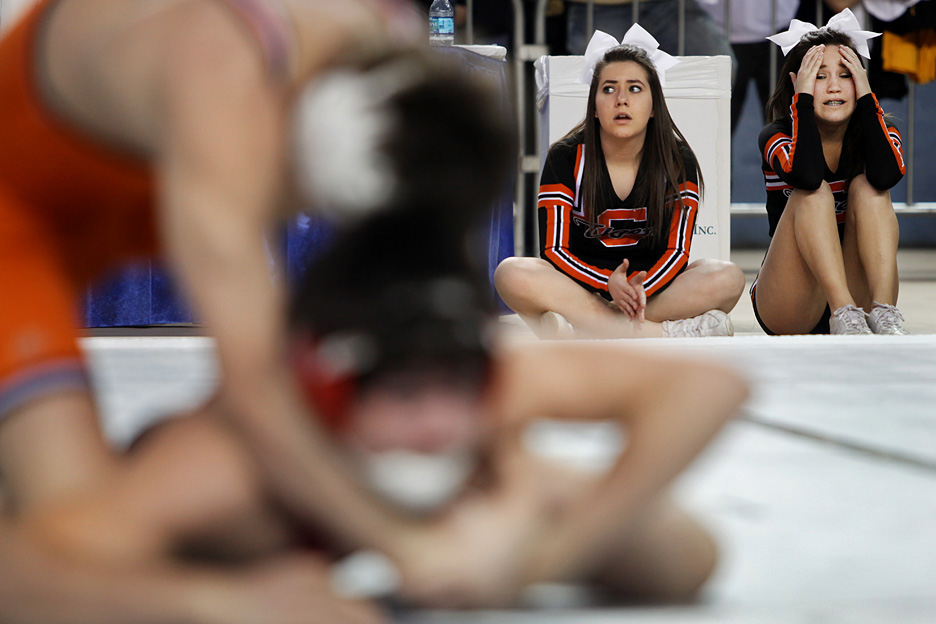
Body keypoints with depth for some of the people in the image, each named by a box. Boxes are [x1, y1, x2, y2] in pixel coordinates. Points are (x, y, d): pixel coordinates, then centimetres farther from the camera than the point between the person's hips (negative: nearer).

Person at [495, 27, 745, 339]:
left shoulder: (677, 161, -1)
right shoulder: (565, 158, -4)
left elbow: (677, 250, -6)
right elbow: (554, 250, -9)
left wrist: (639, 289, -28)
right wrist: (610, 284, -27)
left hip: (652, 282, 1)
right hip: (582, 284, -1)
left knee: (728, 278, -27)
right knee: (511, 275, -32)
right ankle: (666, 334, -35)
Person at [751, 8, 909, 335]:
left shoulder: (877, 130, 2)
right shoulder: (776, 136, -4)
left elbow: (887, 176, -24)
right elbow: (807, 176, -30)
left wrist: (866, 96, -19)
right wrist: (804, 99, -22)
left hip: (857, 291, 2)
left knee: (868, 187, -19)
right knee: (814, 192, -24)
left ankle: (883, 312, -37)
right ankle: (844, 314, -42)